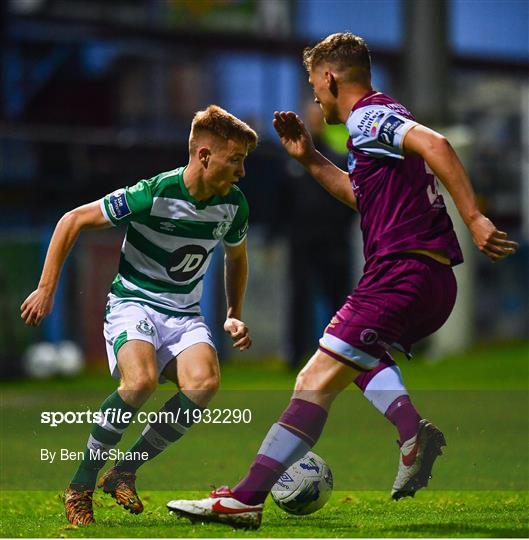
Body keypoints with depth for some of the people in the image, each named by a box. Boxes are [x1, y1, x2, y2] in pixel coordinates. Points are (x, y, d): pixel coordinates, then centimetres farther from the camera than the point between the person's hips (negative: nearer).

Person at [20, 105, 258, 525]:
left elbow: (237, 257, 23)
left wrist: (235, 315, 16)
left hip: (186, 314, 5)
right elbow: (73, 221, -10)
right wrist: (46, 290, -9)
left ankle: (124, 473, -10)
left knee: (203, 383, -28)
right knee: (141, 381, -36)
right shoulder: (153, 195, -19)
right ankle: (80, 485, -17)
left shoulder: (233, 205, -2)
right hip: (134, 303, -5)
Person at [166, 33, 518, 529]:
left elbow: (434, 145, -25)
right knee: (352, 352, 31)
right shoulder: (385, 118, 23)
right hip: (433, 280, 10)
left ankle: (246, 498, -14)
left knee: (317, 381, -11)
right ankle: (412, 429, 6)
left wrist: (474, 218, -31)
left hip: (400, 274, -10)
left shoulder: (367, 118, -7)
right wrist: (311, 161, 31)